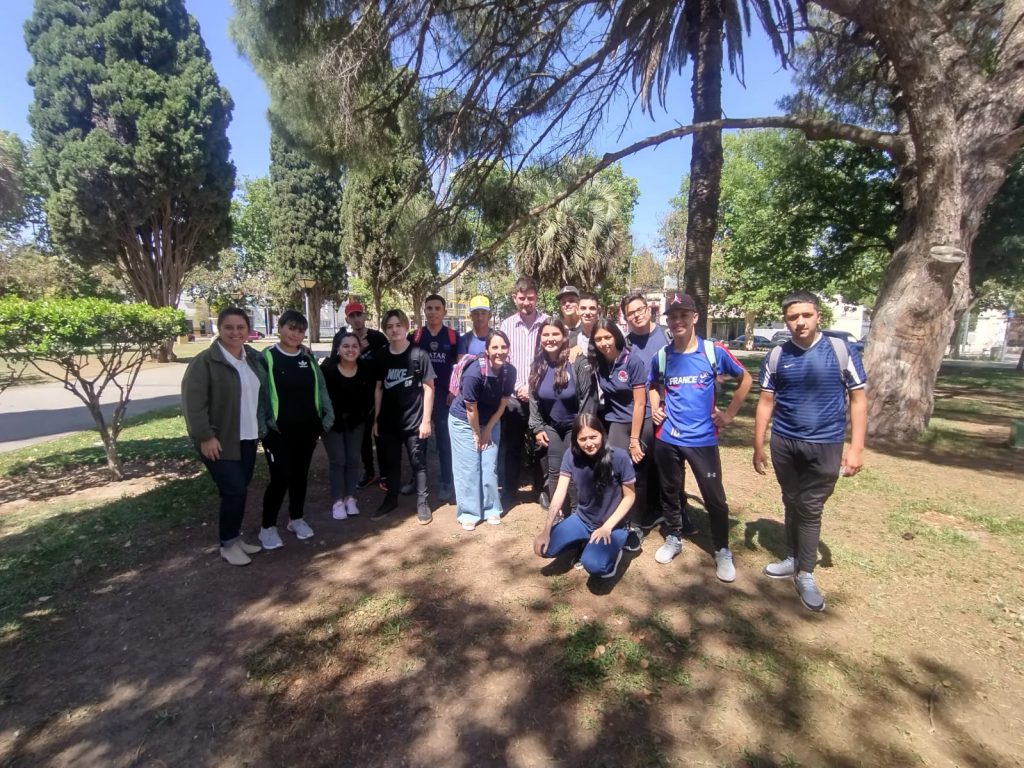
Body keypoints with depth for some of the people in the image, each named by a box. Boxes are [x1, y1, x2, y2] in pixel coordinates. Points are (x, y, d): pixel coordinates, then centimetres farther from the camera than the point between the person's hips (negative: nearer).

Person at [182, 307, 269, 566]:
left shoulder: (253, 358, 8)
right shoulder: (205, 361, -13)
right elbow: (193, 402, -17)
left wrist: (261, 427, 13)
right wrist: (205, 437, -20)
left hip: (247, 438, 6)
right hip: (219, 441, -6)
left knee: (240, 490, 14)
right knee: (234, 491, -7)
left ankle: (235, 537, 29)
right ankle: (228, 544, 12)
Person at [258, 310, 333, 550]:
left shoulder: (308, 357, 6)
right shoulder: (267, 357, -7)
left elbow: (320, 386, 7)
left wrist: (328, 414, -3)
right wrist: (264, 422, -17)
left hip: (307, 428, 4)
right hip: (279, 431, -4)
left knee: (300, 475, 14)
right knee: (280, 478, -3)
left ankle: (296, 519, 31)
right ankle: (268, 527, 16)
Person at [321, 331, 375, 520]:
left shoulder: (365, 369, -10)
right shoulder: (326, 369, -18)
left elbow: (371, 394, 2)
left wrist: (364, 412, -1)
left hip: (356, 421, 3)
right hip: (332, 421, -3)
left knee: (353, 459, 6)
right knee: (337, 460, -1)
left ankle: (350, 498, 19)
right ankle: (337, 501, 11)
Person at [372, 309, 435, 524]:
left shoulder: (419, 355, -9)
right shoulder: (381, 356, 2)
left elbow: (428, 388, -7)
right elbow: (378, 388, 8)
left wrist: (426, 420, -10)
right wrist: (376, 419, 7)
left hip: (414, 421, -4)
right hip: (388, 421, 4)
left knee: (418, 463, 7)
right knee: (390, 463, 16)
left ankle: (422, 503, 21)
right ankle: (391, 499, 33)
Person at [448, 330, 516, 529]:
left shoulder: (509, 371, -16)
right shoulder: (474, 372, -31)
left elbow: (503, 403, -5)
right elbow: (471, 408, -21)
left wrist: (488, 430, -2)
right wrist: (477, 434, -10)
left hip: (490, 422, 4)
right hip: (464, 422, -4)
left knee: (490, 466, 8)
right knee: (468, 468, 0)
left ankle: (491, 509, 22)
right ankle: (468, 512, 13)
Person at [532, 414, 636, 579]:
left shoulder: (619, 457, -21)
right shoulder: (571, 456, -12)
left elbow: (629, 497, -11)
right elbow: (559, 493, -12)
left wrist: (607, 527, -20)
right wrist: (546, 530, -19)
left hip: (613, 525, -4)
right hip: (582, 519, 4)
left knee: (592, 564, -30)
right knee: (544, 548, -11)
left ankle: (613, 549, 4)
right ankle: (585, 543, 14)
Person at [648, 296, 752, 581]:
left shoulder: (714, 352, -5)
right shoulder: (661, 357, 1)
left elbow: (745, 380, 8)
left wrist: (729, 413, 3)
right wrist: (655, 407, 4)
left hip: (703, 439, -2)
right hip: (667, 438, 2)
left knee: (715, 498, 4)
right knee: (669, 492, 15)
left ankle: (722, 551, 25)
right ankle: (674, 538, 36)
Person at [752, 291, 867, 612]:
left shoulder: (841, 350, -6)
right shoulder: (776, 357, 0)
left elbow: (858, 399, -3)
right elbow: (766, 402, 4)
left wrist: (856, 447, -9)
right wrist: (758, 446, 2)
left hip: (825, 446, -2)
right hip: (784, 443, 3)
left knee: (810, 509, 2)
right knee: (792, 504, 15)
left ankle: (805, 574, 17)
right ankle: (793, 558, 32)